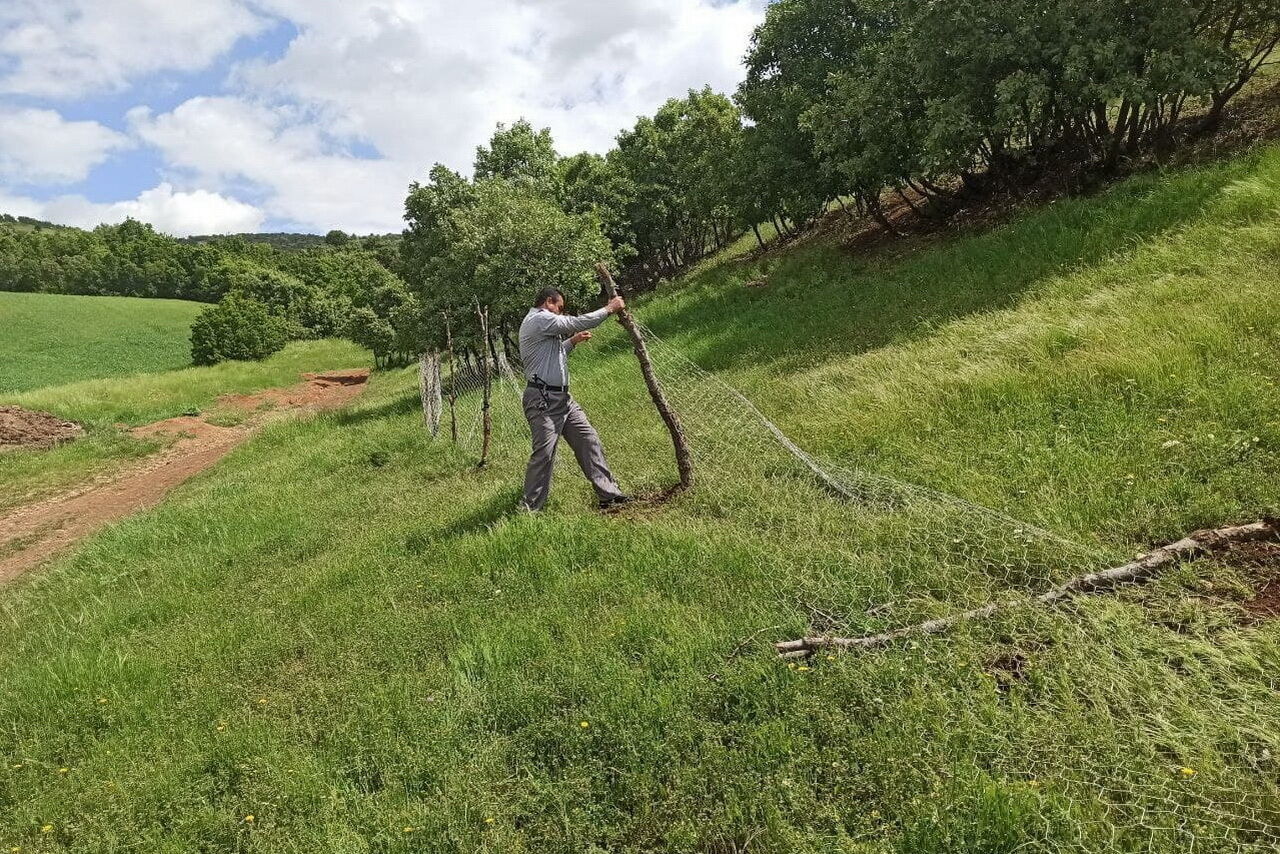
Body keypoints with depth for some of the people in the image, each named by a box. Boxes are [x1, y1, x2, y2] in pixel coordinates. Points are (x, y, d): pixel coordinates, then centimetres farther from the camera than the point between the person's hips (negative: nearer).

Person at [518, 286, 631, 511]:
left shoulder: (542, 323, 23)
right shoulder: (539, 319, -9)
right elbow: (578, 323, -13)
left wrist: (573, 341, 23)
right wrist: (609, 309, -3)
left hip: (562, 398, 11)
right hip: (543, 400, -11)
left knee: (588, 439, 5)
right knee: (544, 452, -11)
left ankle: (609, 495, 7)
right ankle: (529, 508, 0)